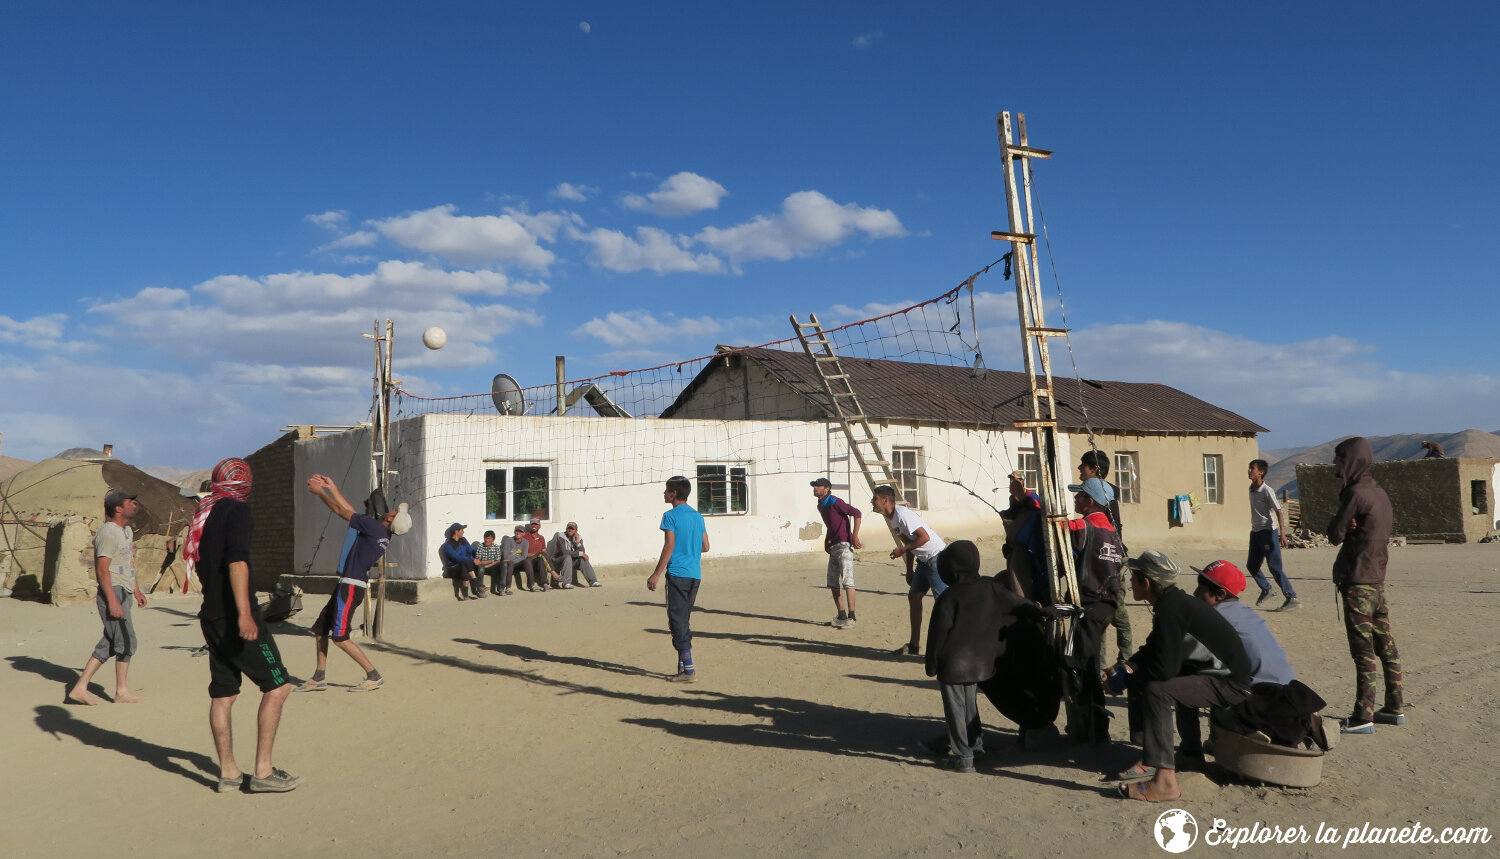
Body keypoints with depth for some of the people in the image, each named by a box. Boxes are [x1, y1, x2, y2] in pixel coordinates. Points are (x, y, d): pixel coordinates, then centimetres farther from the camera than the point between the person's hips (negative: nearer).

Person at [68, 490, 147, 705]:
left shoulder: (127, 531, 15)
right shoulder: (108, 533, -16)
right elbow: (102, 569, -20)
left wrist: (136, 591, 25)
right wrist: (112, 600, -24)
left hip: (124, 593, 10)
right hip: (113, 592, -10)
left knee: (109, 643, 11)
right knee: (126, 641, -2)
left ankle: (80, 687, 15)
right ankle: (121, 691, 10)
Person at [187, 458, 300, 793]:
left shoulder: (202, 514, 16)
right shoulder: (237, 510, -10)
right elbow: (236, 561, -22)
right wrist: (244, 613, -27)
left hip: (211, 616, 9)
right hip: (235, 615, -9)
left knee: (222, 693, 11)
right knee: (277, 686, -5)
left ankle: (228, 772, 15)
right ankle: (263, 771, -6)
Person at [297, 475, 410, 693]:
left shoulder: (374, 527, -18)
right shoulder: (381, 533, 8)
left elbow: (341, 511, -9)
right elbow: (351, 511, 18)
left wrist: (319, 492, 4)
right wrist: (331, 487, 20)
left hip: (351, 586, -10)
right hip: (347, 585, 10)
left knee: (339, 637, -8)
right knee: (321, 628, 16)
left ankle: (374, 676, -3)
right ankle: (319, 678, 23)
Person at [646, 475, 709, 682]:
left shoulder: (671, 516, -8)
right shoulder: (698, 516, 13)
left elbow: (669, 546, -14)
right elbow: (705, 546, 14)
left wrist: (656, 574, -11)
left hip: (677, 574, -7)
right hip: (695, 575, 7)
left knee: (678, 621, -3)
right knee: (684, 620, 14)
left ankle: (689, 669, -6)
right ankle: (683, 667, 16)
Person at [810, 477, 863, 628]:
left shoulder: (834, 502, -12)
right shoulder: (821, 506, 15)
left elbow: (857, 513, -18)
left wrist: (855, 536, -21)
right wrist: (826, 541, 20)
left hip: (844, 545, -10)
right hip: (833, 547, 10)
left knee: (847, 580, -11)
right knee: (833, 582, 10)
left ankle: (852, 617, -9)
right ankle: (842, 616, 18)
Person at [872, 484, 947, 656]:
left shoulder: (903, 515, -21)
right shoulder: (892, 518, 10)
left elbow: (924, 537, -25)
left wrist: (902, 550, -21)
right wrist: (909, 570, 20)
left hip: (937, 558, -10)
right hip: (924, 561, 10)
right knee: (914, 596, 10)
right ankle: (914, 645, 17)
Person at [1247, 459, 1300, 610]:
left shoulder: (1267, 491, -16)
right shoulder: (1251, 489, 8)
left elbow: (1279, 512, -19)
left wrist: (1282, 533, -27)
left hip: (1268, 532, -8)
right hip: (1255, 532, 8)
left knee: (1275, 567, -10)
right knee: (1251, 565, 12)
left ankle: (1292, 598, -5)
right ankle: (1266, 590, 33)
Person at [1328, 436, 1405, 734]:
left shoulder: (1355, 493, -15)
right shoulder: (1379, 492, 12)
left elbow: (1334, 535, -10)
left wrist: (1339, 523, 6)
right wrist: (1349, 527, -6)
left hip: (1357, 582, -9)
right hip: (1377, 580, 9)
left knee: (1363, 649, -7)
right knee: (1385, 645, 14)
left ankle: (1363, 717, -4)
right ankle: (1395, 708, 22)